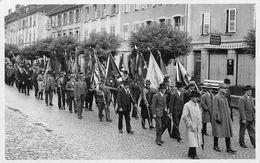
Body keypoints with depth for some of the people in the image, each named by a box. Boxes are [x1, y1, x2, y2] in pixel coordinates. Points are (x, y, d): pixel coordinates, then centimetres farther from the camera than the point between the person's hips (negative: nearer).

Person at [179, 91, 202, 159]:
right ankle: (193, 155, 7)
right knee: (192, 141, -8)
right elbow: (184, 117, -15)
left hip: (197, 127, 7)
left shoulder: (197, 105, 9)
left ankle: (191, 153, 23)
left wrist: (200, 125, 11)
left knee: (196, 140, 8)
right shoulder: (187, 105, -12)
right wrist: (191, 125, -16)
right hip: (190, 127, -7)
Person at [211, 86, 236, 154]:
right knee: (217, 132, 1)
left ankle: (229, 148, 9)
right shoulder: (216, 97, -12)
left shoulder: (224, 98, 14)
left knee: (228, 133, 5)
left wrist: (229, 116, 17)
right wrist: (218, 117, -19)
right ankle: (215, 146, 18)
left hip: (226, 118, 8)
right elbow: (215, 108, -16)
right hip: (219, 117, -8)